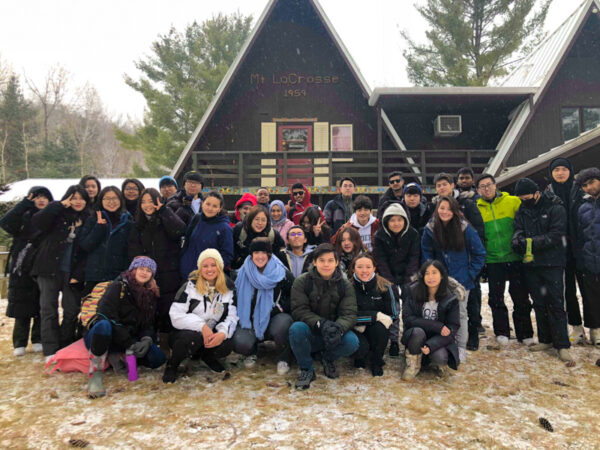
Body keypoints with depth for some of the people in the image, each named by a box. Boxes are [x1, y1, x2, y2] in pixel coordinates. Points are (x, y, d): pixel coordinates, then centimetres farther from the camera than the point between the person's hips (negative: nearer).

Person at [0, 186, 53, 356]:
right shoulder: (24, 215, 3)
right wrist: (25, 203, -14)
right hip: (22, 267, 0)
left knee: (42, 305, 5)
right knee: (21, 303, 4)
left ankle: (38, 340, 18)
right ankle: (19, 343, 15)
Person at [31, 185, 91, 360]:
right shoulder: (57, 215, 2)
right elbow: (36, 222, -17)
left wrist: (78, 274, -4)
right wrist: (60, 205, -15)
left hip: (72, 273, 2)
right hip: (50, 270, -1)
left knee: (72, 311, 3)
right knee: (49, 310, -3)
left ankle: (66, 348, 17)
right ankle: (51, 351, 2)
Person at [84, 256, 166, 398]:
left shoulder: (150, 295, 8)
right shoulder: (118, 287, -10)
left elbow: (149, 324, 7)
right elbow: (106, 317, -20)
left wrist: (146, 339, -17)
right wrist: (129, 343, -25)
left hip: (128, 340, 5)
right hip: (100, 334, -5)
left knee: (159, 358, -16)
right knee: (103, 325, -40)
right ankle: (95, 374, -28)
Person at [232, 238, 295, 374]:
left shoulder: (282, 274, -2)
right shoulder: (243, 274, 4)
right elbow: (237, 300, 11)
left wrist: (279, 307, -13)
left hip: (276, 318, -1)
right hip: (250, 321, 2)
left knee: (283, 324, -37)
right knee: (240, 344, -28)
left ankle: (284, 358, -6)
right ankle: (252, 352, 13)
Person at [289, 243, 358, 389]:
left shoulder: (345, 286, -1)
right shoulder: (302, 282, -6)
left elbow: (350, 314, -10)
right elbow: (299, 310, -14)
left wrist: (339, 328, -34)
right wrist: (320, 323, -31)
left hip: (334, 335, 1)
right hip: (310, 334, -1)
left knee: (352, 342, -29)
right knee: (297, 328, -34)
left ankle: (329, 359, 7)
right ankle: (306, 369, -8)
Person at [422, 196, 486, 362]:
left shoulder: (465, 228, -10)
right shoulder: (430, 229, -4)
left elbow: (479, 253, -2)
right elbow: (426, 254, 7)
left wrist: (470, 273, -5)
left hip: (461, 279, -1)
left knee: (460, 312, 4)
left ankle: (461, 348, 15)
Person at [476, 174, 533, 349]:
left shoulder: (513, 202, 0)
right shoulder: (476, 208, 4)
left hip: (515, 258, 0)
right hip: (493, 261, 1)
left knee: (521, 297, 7)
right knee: (496, 298, 4)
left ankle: (525, 334, 21)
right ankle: (502, 332, 17)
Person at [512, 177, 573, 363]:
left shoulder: (555, 208, -6)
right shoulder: (522, 211, 10)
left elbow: (556, 235, -14)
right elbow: (518, 230, 0)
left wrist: (531, 242, -20)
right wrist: (518, 241, -22)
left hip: (552, 264, -5)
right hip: (531, 264, 5)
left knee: (555, 304, -4)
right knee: (539, 303, 11)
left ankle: (562, 345, 2)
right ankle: (545, 340, 22)